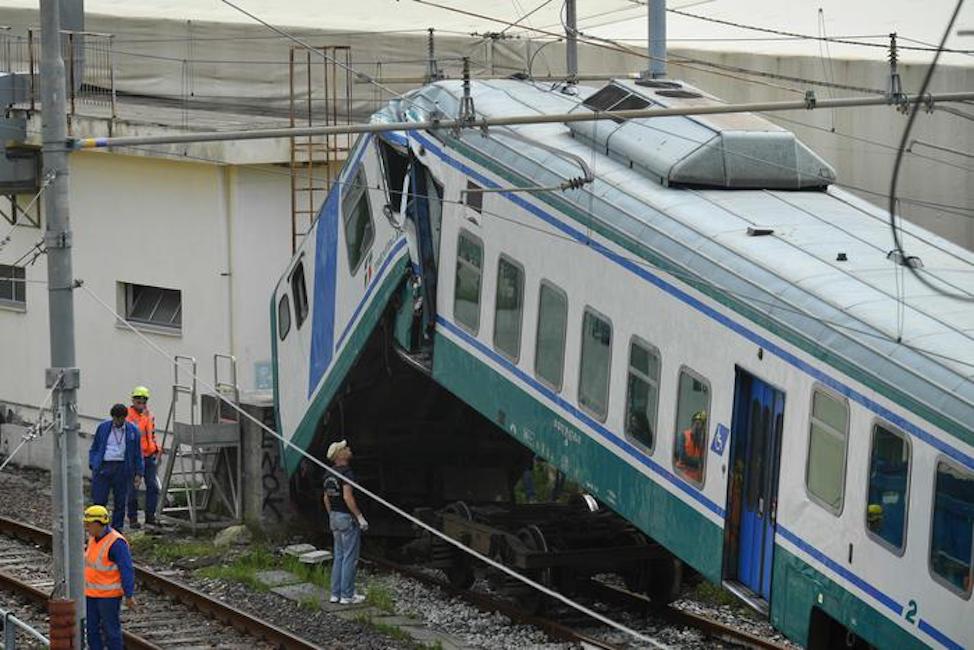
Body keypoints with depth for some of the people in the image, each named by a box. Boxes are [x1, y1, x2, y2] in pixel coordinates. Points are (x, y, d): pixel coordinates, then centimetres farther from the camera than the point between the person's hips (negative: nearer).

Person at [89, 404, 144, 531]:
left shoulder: (133, 431, 8)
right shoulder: (103, 428, 9)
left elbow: (137, 454, 11)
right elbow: (94, 448, 14)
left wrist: (138, 473, 6)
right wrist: (93, 465, 2)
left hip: (122, 468, 0)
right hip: (103, 467, 0)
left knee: (120, 502, 3)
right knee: (99, 500, -4)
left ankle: (117, 529, 12)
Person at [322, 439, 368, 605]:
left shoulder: (329, 474, 9)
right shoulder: (346, 472, -18)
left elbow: (326, 498, 15)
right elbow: (347, 497, -24)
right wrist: (360, 517, -19)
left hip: (334, 517, 9)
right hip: (348, 517, -9)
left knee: (338, 556, 14)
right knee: (350, 557, -3)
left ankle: (336, 593, 15)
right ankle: (347, 595, -1)